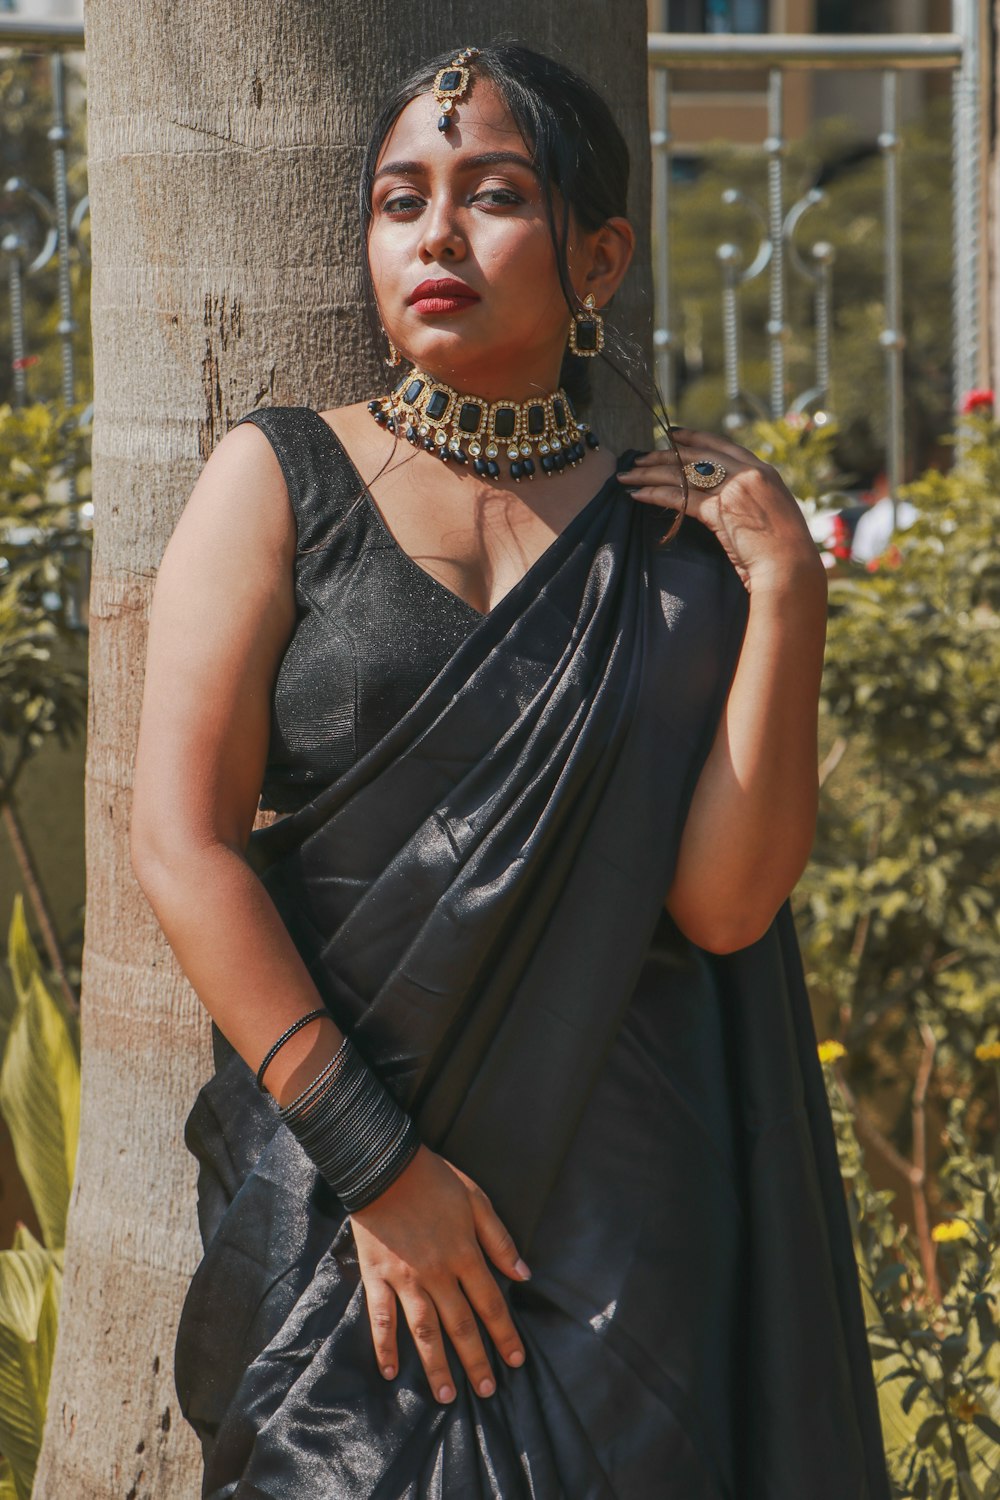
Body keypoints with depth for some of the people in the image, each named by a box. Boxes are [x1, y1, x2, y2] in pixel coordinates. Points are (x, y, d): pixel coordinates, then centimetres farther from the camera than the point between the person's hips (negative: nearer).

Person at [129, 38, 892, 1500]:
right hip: (326, 1184, -1)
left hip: (615, 1194, 1)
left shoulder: (672, 535, 5)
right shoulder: (282, 480, 1)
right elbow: (183, 840, -7)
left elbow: (723, 901, -4)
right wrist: (378, 1165, -13)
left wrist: (785, 588, -8)